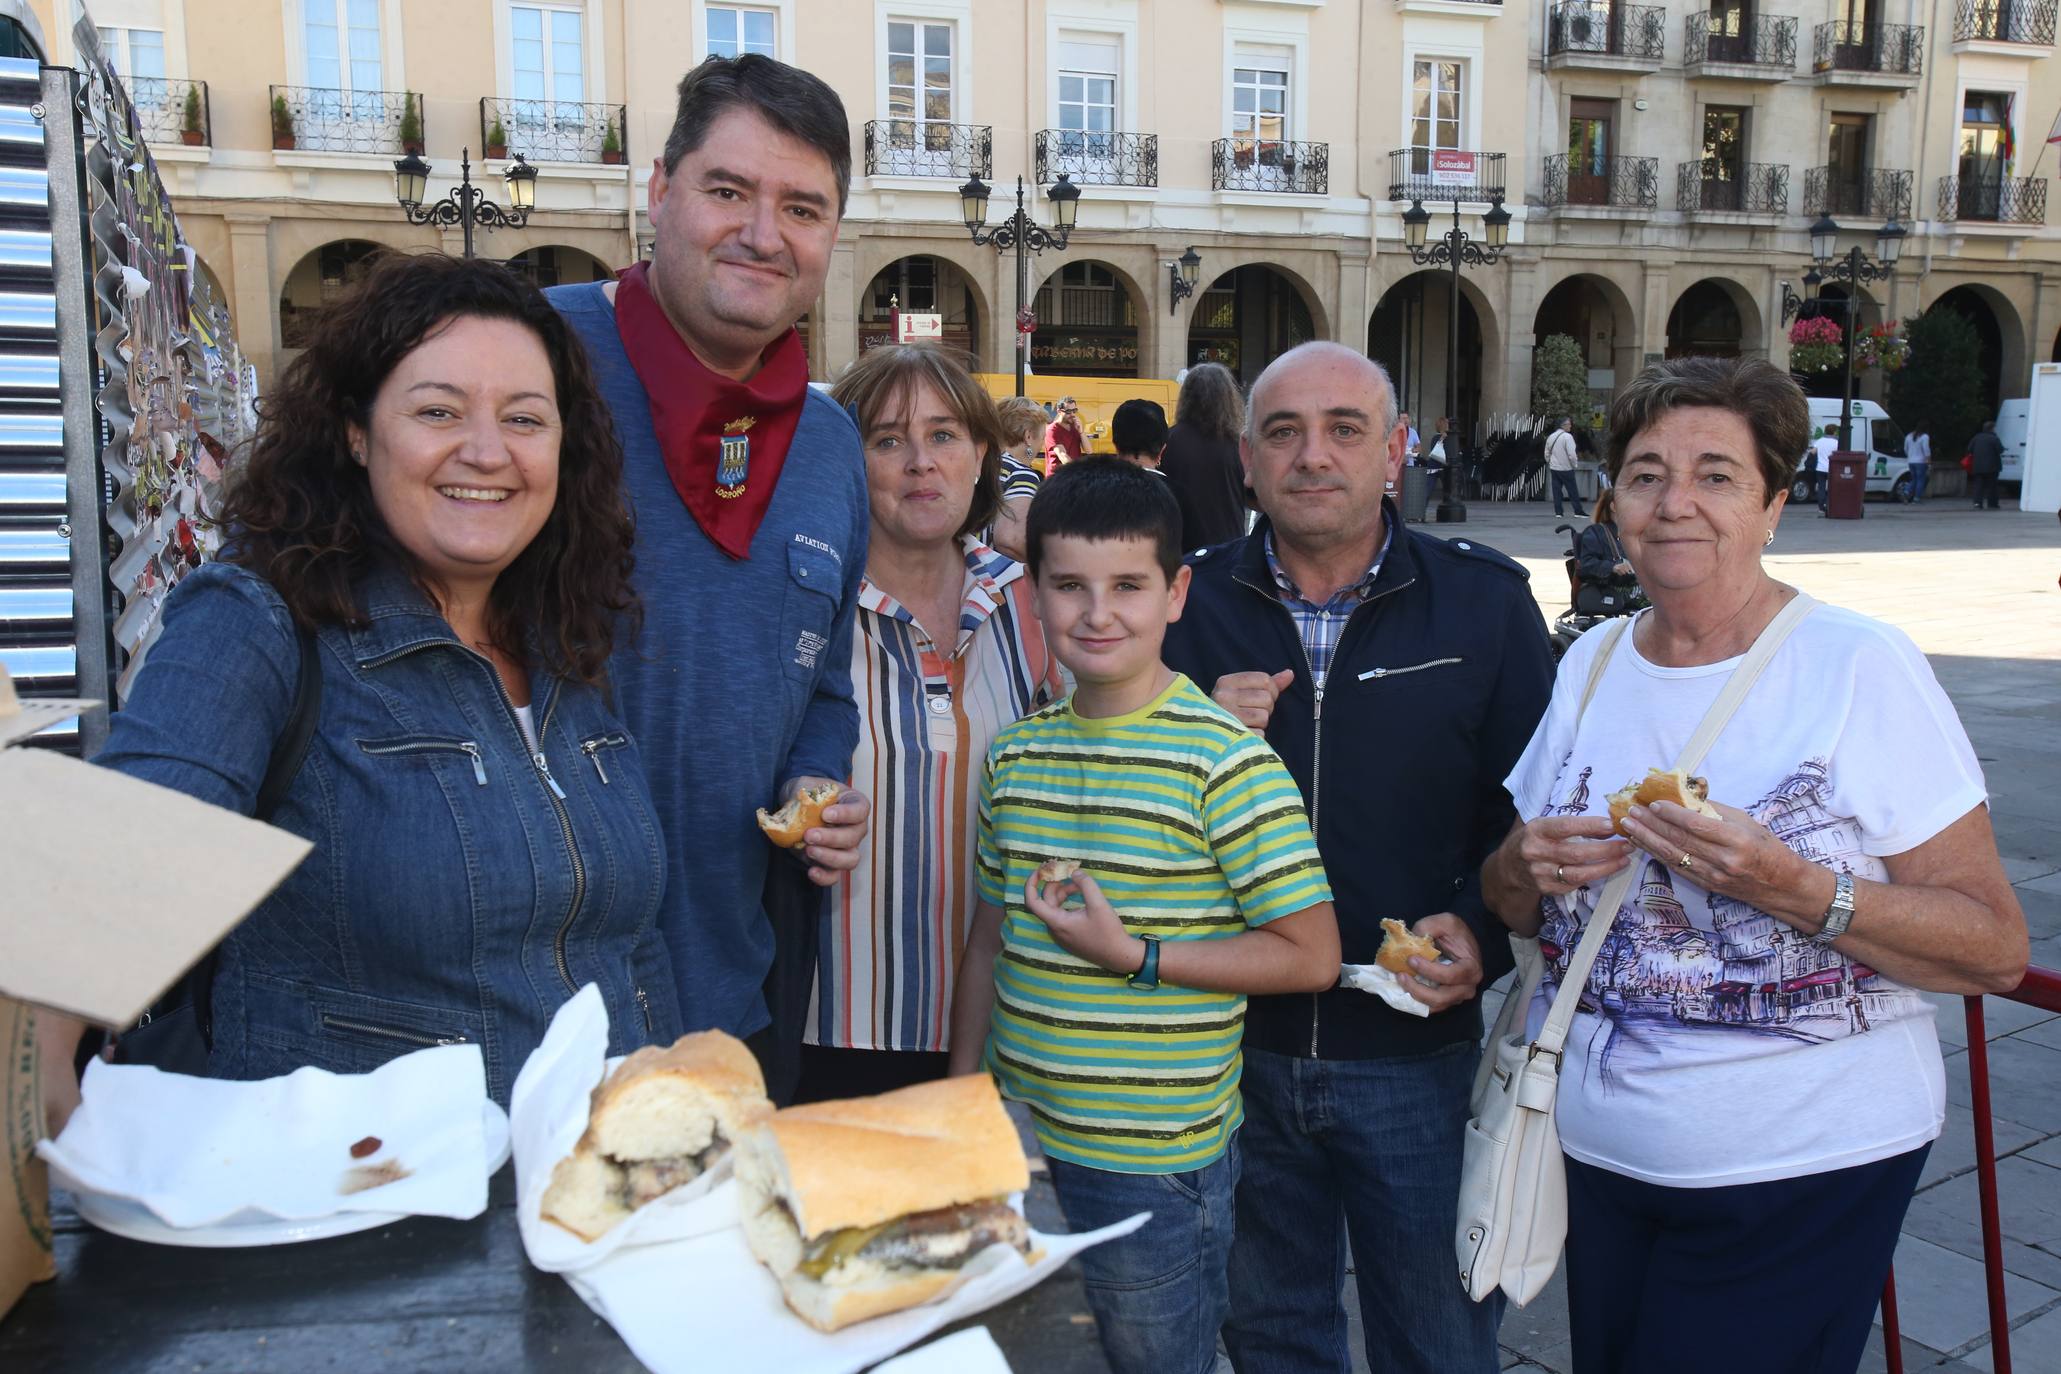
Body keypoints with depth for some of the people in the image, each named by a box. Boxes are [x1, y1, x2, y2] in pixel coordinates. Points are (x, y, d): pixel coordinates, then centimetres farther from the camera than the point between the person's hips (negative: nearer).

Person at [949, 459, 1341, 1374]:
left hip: (1156, 1161, -5)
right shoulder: (1015, 752, 4)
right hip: (1021, 1135, 6)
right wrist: (960, 1096, 13)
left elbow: (1311, 957, -14)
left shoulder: (1224, 759, -14)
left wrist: (1133, 957, -19)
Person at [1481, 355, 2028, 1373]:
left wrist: (1793, 889, -28)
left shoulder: (1860, 666, -12)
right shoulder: (1591, 665, 3)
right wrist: (1524, 870, -12)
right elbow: (1512, 905, 11)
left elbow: (1997, 948, -13)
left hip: (1800, 1172, -4)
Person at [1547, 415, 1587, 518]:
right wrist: (1574, 465, -4)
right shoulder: (1567, 437, -15)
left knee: (1557, 490, 7)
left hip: (1554, 468, 6)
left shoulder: (1551, 437, 6)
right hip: (1566, 469, -6)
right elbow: (1571, 454, -18)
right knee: (1573, 491, 2)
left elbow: (1547, 454, 12)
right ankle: (1578, 511, 6)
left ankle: (1558, 512, 6)